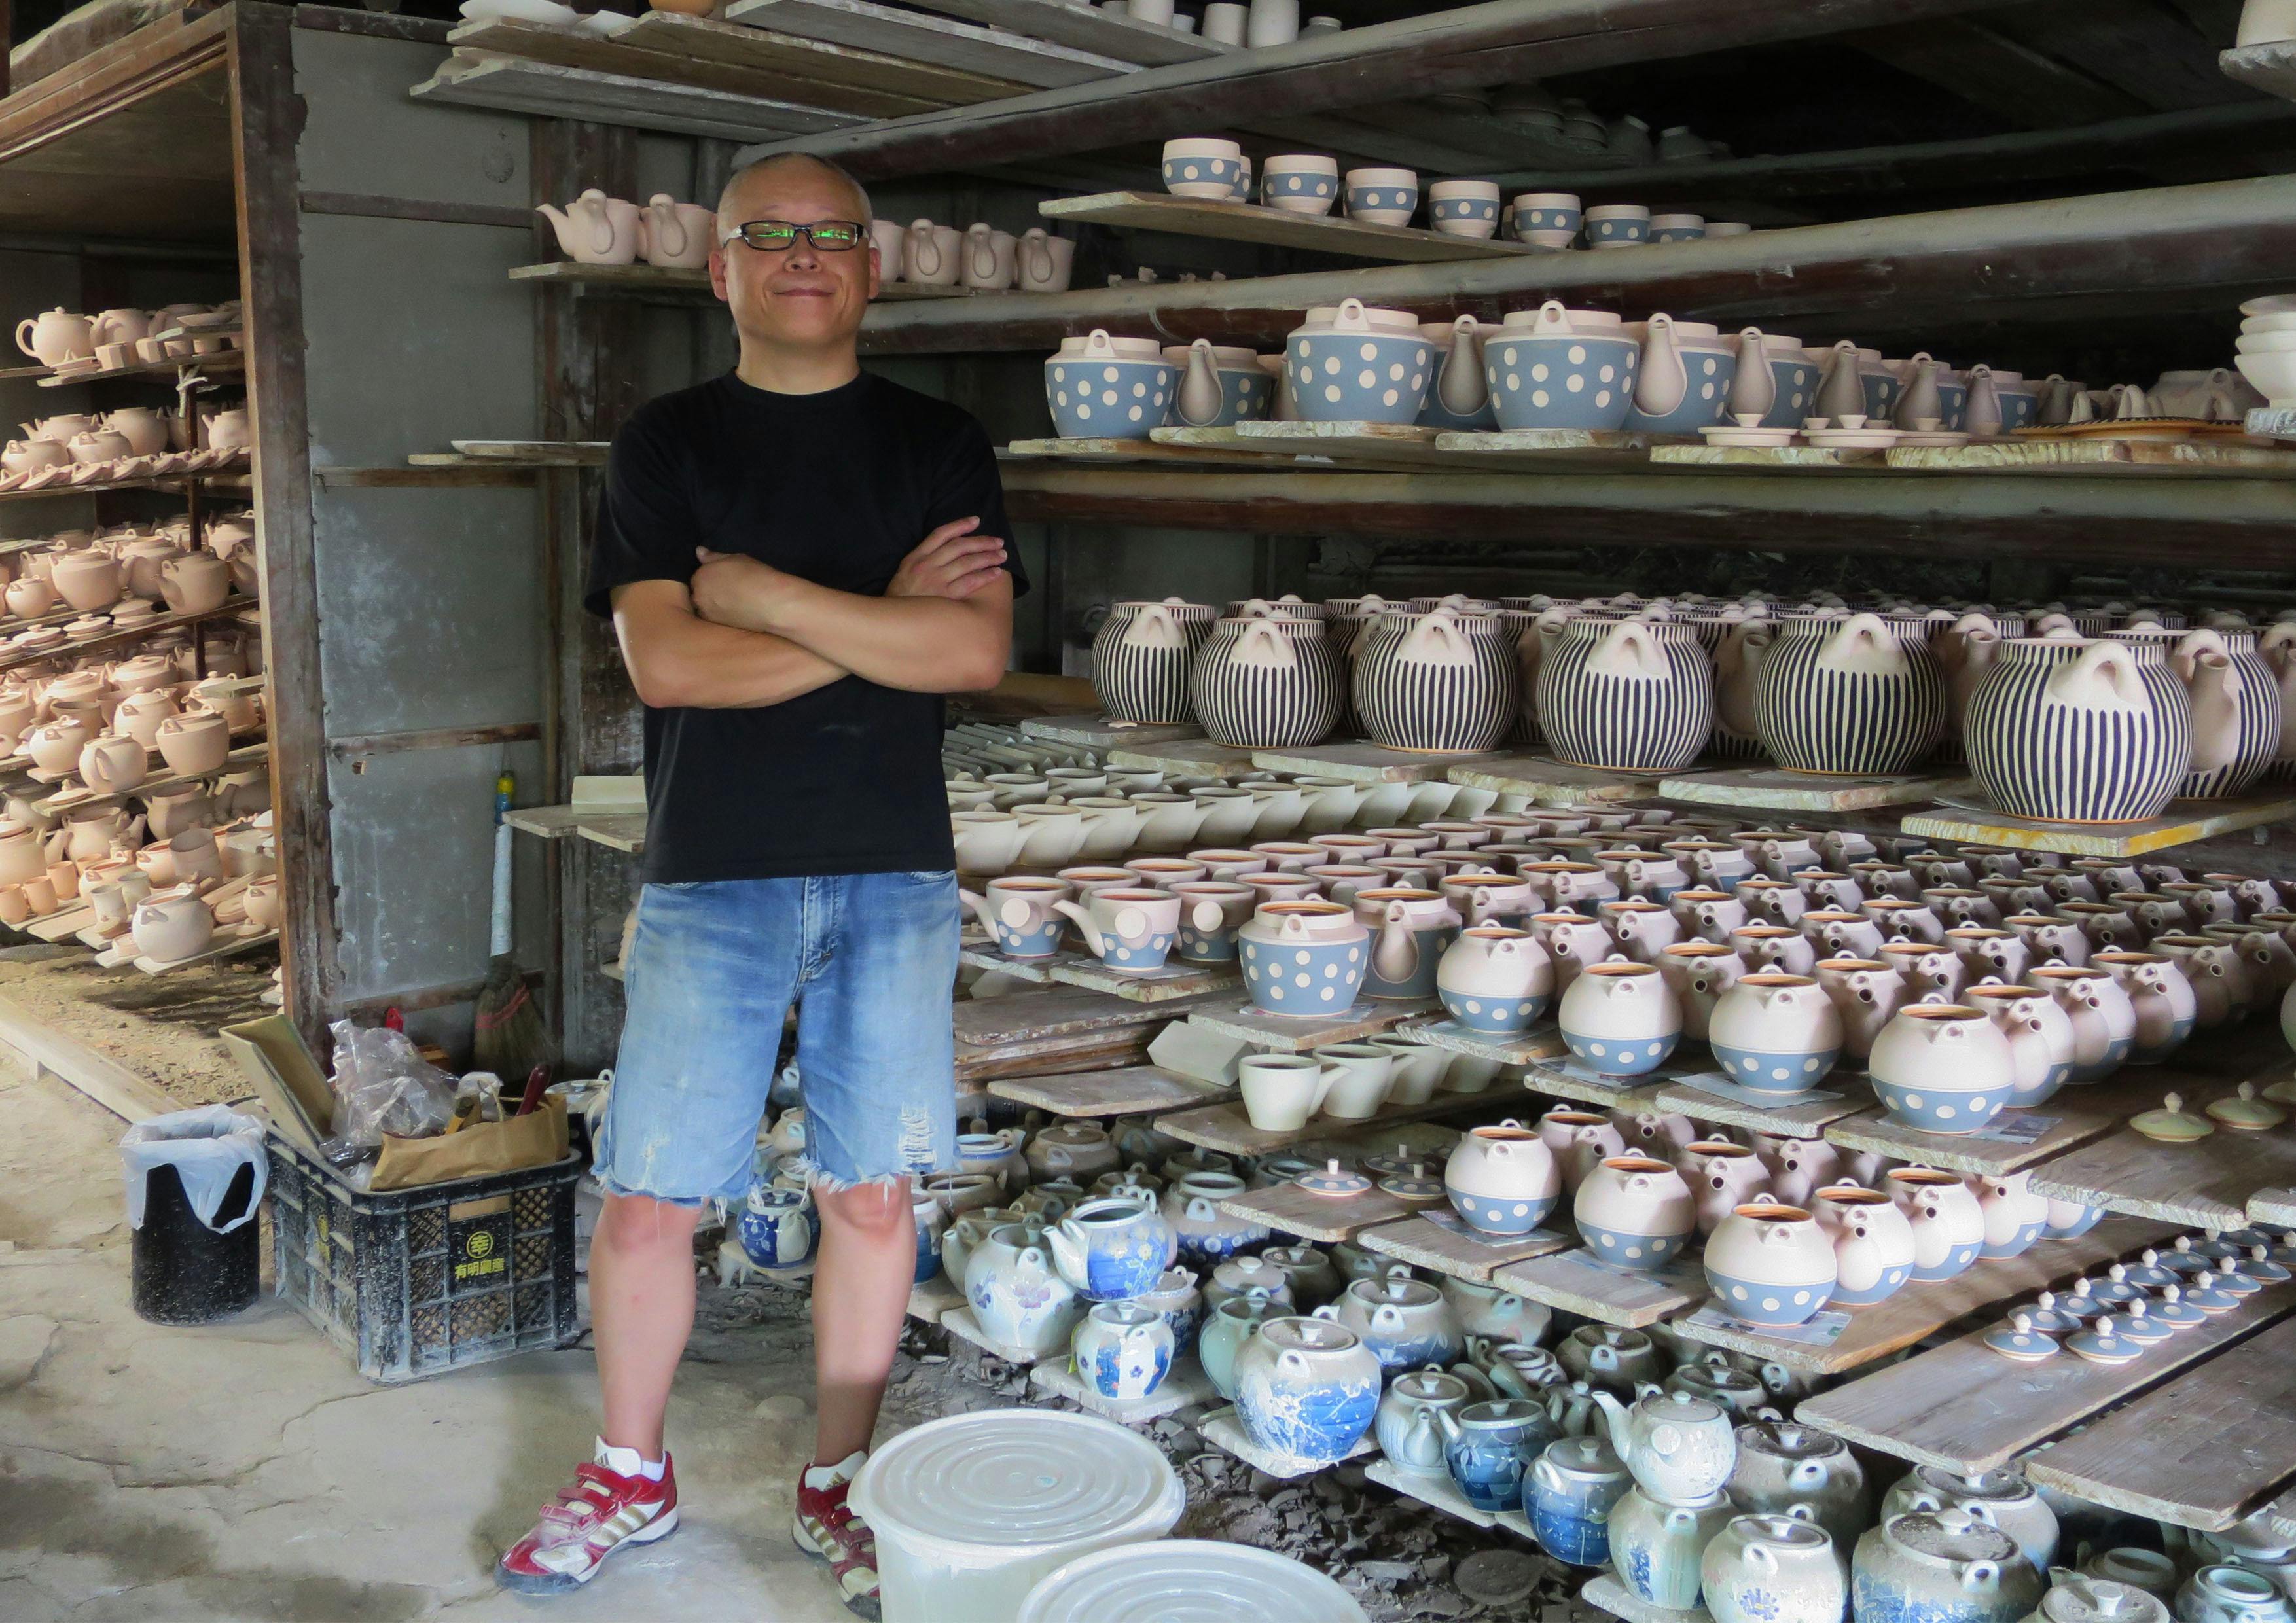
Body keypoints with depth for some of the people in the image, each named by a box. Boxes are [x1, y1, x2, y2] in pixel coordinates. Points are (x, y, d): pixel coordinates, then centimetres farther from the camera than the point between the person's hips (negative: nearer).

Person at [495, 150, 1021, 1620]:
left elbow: (977, 651, -9)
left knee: (873, 1196, 7)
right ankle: (631, 1478, 27)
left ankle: (840, 1483, 25)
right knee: (649, 1203, 4)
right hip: (712, 877, 0)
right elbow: (667, 663, -9)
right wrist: (881, 620, -10)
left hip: (895, 876, 1)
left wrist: (763, 592, -11)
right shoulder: (666, 444, 4)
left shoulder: (941, 444, 6)